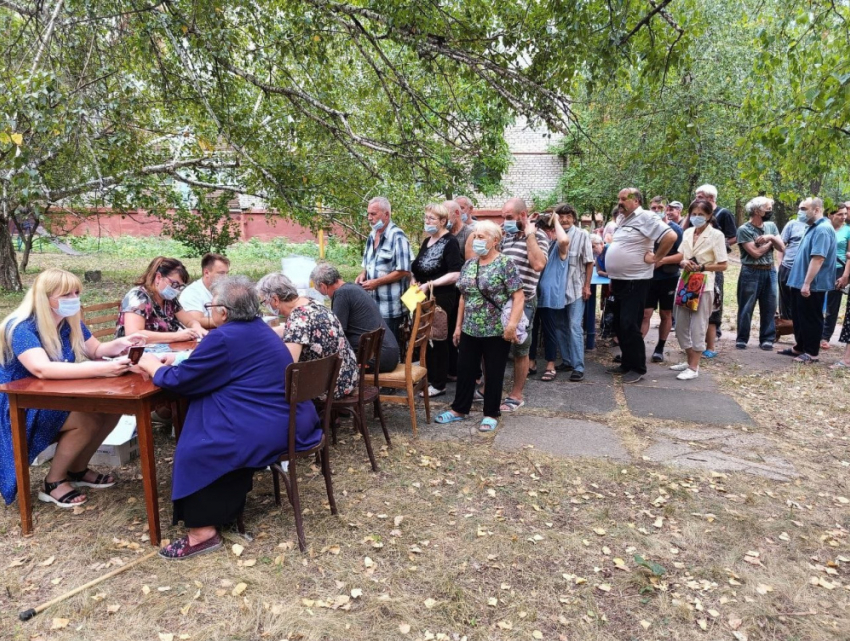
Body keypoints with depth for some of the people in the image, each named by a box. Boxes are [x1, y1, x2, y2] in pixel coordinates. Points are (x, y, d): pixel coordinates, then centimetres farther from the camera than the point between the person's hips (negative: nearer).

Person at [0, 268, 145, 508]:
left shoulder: (71, 322, 0)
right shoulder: (21, 328, -24)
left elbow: (96, 350, 11)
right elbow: (42, 369, -40)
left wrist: (119, 344, -14)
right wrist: (101, 369, -49)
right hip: (20, 409, -7)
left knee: (111, 408, -14)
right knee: (88, 419, -27)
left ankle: (77, 469, 6)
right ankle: (54, 482, -6)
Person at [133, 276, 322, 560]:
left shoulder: (224, 337, -16)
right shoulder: (258, 328, 13)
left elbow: (179, 380, -6)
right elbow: (205, 369, 26)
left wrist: (153, 367, 13)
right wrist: (170, 362, 23)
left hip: (271, 430, -10)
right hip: (293, 420, 10)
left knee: (195, 449, 0)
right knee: (209, 429, 22)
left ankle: (203, 529, 6)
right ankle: (227, 504, 29)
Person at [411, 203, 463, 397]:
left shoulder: (450, 242, -11)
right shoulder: (427, 241, 14)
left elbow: (455, 274, -20)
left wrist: (430, 284, -21)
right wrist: (416, 282, 4)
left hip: (442, 299, -8)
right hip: (424, 298, 8)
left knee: (438, 340, 1)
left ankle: (439, 384, 11)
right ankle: (428, 377, 24)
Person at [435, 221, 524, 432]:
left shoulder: (505, 264, -10)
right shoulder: (469, 265, 9)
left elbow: (518, 297, -14)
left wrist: (512, 324, -24)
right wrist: (458, 326, 12)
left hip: (496, 331, -6)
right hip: (470, 330, 6)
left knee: (494, 373, 6)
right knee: (464, 370, 12)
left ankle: (491, 414, 21)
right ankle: (459, 409, 27)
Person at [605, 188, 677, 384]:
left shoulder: (645, 217, -13)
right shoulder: (624, 221, 15)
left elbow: (671, 236, -24)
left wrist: (656, 258, -15)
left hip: (635, 282, -9)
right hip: (619, 281, 9)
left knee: (629, 326, -8)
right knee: (621, 325, 14)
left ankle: (638, 368, 4)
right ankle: (626, 363, 25)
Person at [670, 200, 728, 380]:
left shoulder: (716, 235, -8)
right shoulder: (687, 232, 8)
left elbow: (722, 265, -9)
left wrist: (701, 267, -19)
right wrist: (683, 263, -9)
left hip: (703, 285, -6)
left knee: (697, 327, -3)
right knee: (681, 326, 10)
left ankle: (694, 368, 4)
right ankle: (690, 361, 25)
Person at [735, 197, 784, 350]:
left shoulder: (771, 226, 9)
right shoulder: (744, 229, -9)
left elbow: (782, 248, 6)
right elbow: (756, 253, -13)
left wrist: (771, 238, -10)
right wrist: (770, 242, -1)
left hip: (770, 271, 5)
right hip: (751, 272, -5)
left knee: (769, 307, 7)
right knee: (746, 308, 2)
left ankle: (767, 339, 15)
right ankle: (742, 339, 11)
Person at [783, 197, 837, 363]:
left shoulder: (822, 229, -19)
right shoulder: (814, 227, 14)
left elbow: (818, 258, -27)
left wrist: (807, 283, -27)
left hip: (812, 285, -10)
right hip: (799, 282, 10)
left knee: (811, 319, 1)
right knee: (798, 317, 17)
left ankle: (811, 353, 11)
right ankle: (799, 347, 29)